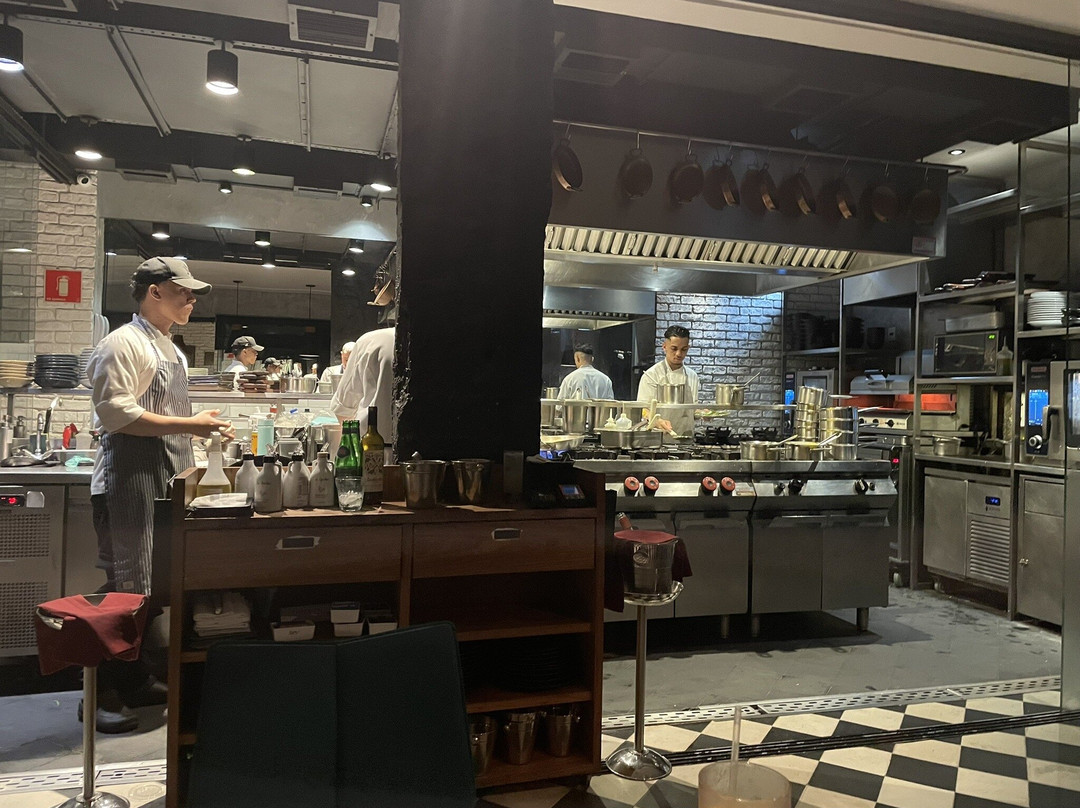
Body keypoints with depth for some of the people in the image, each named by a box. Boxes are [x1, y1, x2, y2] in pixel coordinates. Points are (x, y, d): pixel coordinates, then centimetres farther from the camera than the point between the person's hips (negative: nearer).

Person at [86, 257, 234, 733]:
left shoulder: (170, 349, 21)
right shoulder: (123, 344, -9)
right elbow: (116, 413, -20)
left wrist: (203, 431, 15)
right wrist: (190, 425, -21)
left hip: (166, 478, 9)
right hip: (130, 479, -9)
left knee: (154, 585, 13)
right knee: (127, 586, -6)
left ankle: (133, 679, 25)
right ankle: (103, 694, 6)